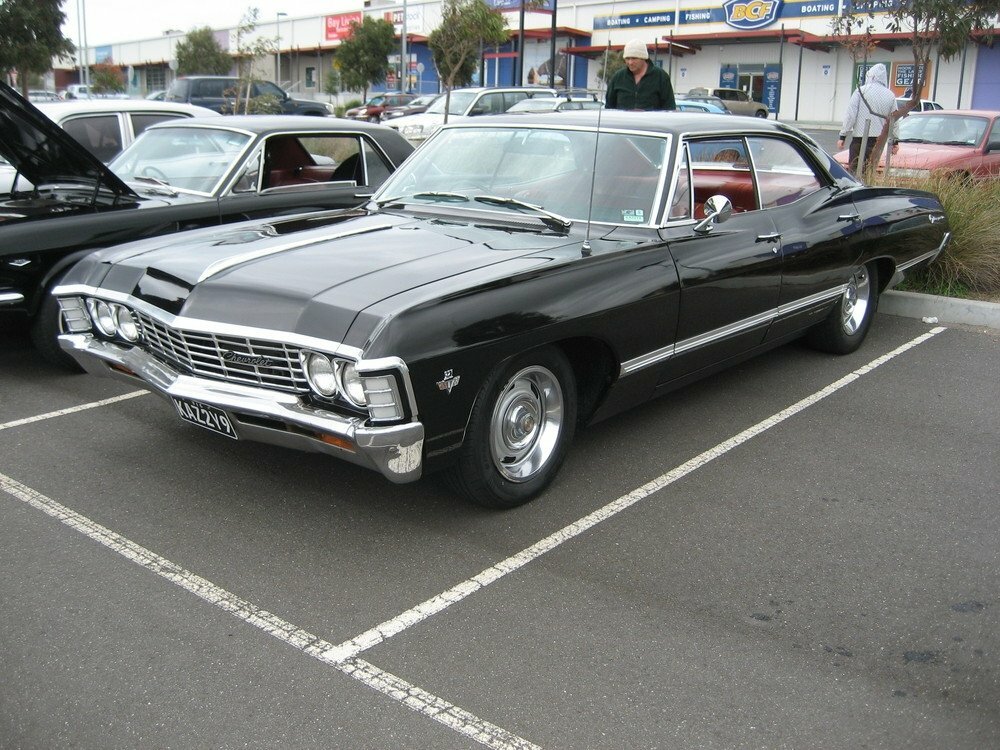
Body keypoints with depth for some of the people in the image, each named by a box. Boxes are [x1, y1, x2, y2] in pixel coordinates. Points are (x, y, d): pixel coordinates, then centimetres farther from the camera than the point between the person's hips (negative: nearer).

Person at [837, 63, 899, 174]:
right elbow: (894, 121, 12)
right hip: (878, 139, 3)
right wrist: (894, 141, 21)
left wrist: (843, 136, -4)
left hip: (859, 136, -3)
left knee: (854, 168, 0)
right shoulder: (890, 96, 8)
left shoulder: (861, 91, -3)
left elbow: (850, 115, -7)